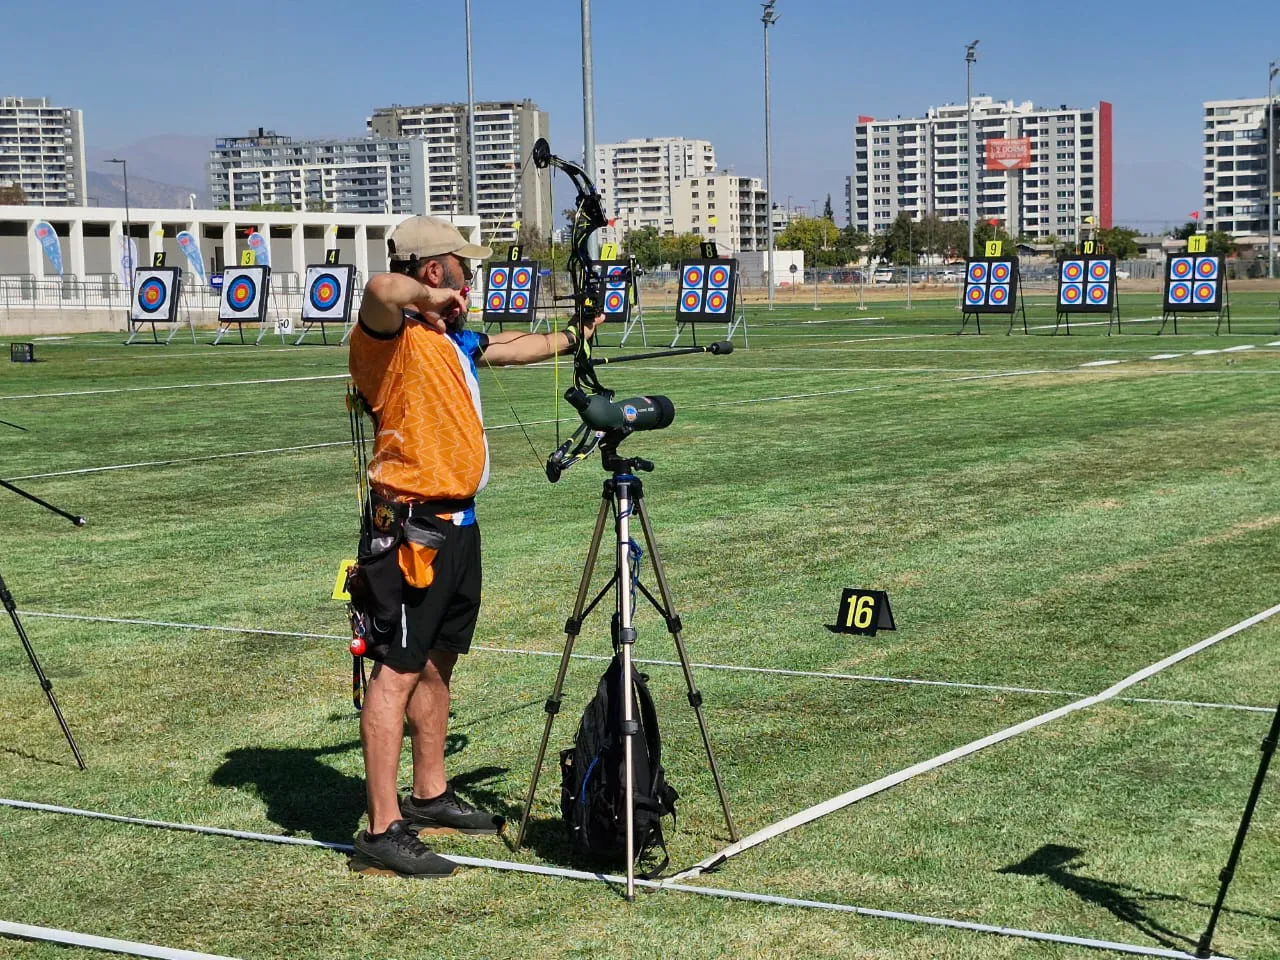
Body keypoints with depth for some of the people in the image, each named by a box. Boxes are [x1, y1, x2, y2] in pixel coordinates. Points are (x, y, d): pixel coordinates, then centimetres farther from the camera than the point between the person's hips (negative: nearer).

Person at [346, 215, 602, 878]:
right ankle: (382, 831, -9)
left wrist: (568, 340, 48)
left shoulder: (450, 337, 15)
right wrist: (433, 298, -21)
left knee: (438, 663, 18)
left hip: (456, 522, 10)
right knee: (398, 671, -9)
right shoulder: (391, 336, -15)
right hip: (415, 526, -10)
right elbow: (383, 289, -39)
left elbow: (504, 348, 37)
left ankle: (428, 797, 32)